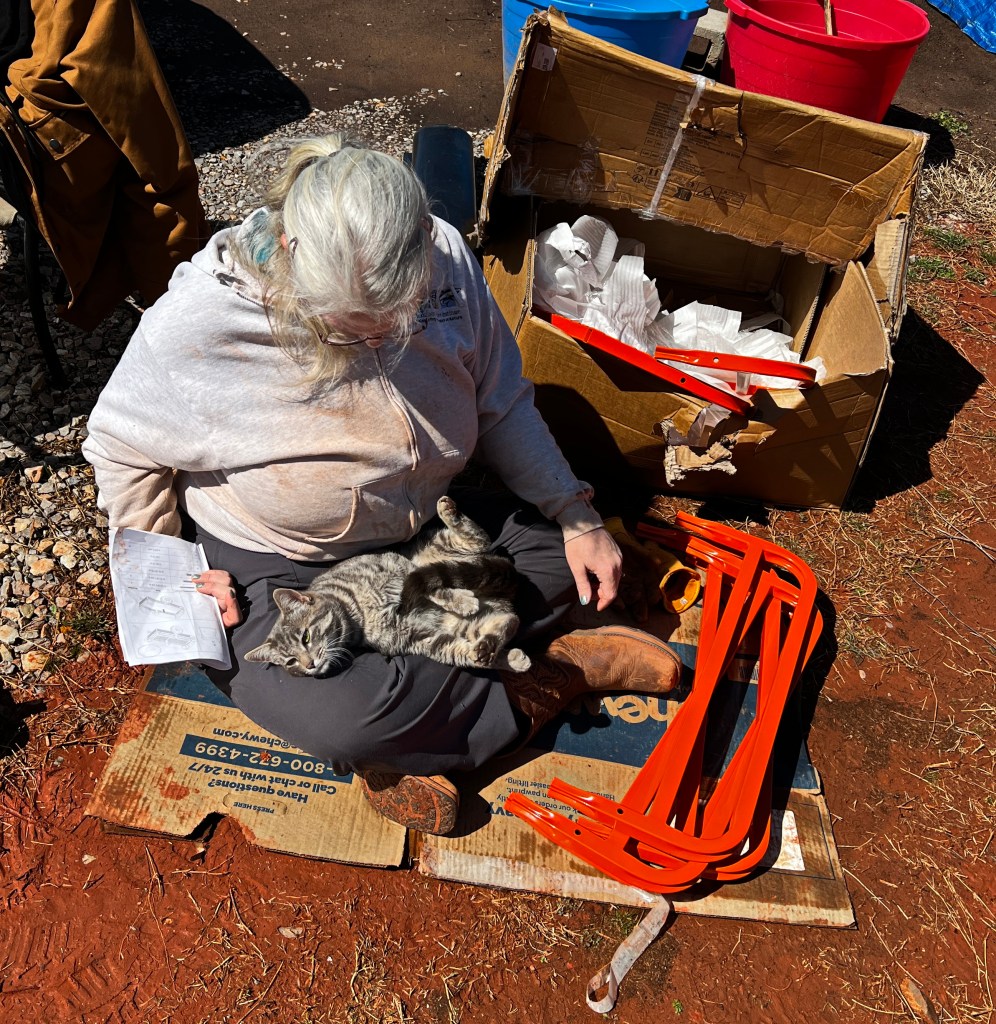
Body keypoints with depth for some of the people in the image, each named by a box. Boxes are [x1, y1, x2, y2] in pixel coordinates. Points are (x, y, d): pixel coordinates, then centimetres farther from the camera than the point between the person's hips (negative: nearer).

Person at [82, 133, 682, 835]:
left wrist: (578, 518, -5)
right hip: (278, 562, -4)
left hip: (432, 524, 5)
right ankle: (553, 680, -5)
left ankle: (399, 743, -7)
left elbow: (501, 402, -2)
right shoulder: (200, 318, -26)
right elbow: (119, 445, -7)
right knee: (337, 717, -30)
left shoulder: (445, 258, -16)